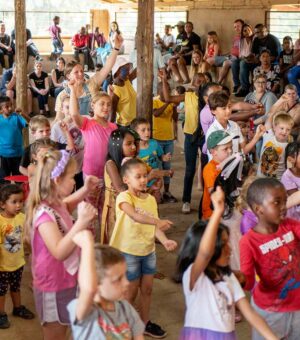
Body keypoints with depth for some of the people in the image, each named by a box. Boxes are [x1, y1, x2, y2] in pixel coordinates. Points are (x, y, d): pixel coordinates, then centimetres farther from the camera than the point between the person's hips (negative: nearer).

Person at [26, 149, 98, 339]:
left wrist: (85, 190, 9)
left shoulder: (56, 204, 0)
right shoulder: (44, 213, -29)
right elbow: (59, 251, -38)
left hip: (66, 281, 9)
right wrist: (81, 223, -47)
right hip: (53, 286, -9)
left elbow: (66, 205, 26)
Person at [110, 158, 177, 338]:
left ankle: (145, 323, 33)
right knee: (131, 291, 6)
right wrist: (158, 221, -51)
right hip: (128, 252, -6)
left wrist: (165, 241, -19)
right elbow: (135, 216, -37)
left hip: (148, 250, 6)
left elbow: (154, 227, -1)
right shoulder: (124, 197, -17)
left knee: (147, 288, 15)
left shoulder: (151, 199, 3)